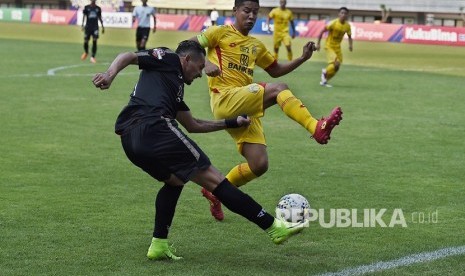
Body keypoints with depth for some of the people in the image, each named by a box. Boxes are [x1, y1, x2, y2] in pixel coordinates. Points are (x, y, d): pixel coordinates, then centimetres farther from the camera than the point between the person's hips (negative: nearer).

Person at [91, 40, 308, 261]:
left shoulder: (175, 86, 35)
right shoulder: (167, 59, 14)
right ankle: (273, 227, -2)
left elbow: (193, 125, 40)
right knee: (212, 178, -5)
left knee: (175, 180, 31)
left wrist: (232, 123, 45)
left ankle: (158, 245, 21)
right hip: (154, 128, -9)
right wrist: (109, 75, -19)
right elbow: (127, 57, 0)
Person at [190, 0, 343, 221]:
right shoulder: (221, 33, 6)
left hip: (246, 109, 7)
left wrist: (303, 58, 19)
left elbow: (275, 70, 33)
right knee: (279, 89, -28)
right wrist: (204, 64, -16)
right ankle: (317, 128, -43)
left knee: (259, 165, -3)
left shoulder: (256, 46, 25)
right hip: (225, 100, -7)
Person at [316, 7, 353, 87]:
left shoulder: (347, 26, -3)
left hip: (337, 47, 6)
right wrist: (318, 43, -16)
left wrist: (350, 45, -7)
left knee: (336, 68, 6)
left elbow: (349, 36, 12)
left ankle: (324, 80, 23)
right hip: (329, 46, -6)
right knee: (335, 63, -23)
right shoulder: (333, 23, -19)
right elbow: (322, 31, -14)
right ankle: (325, 72, 6)